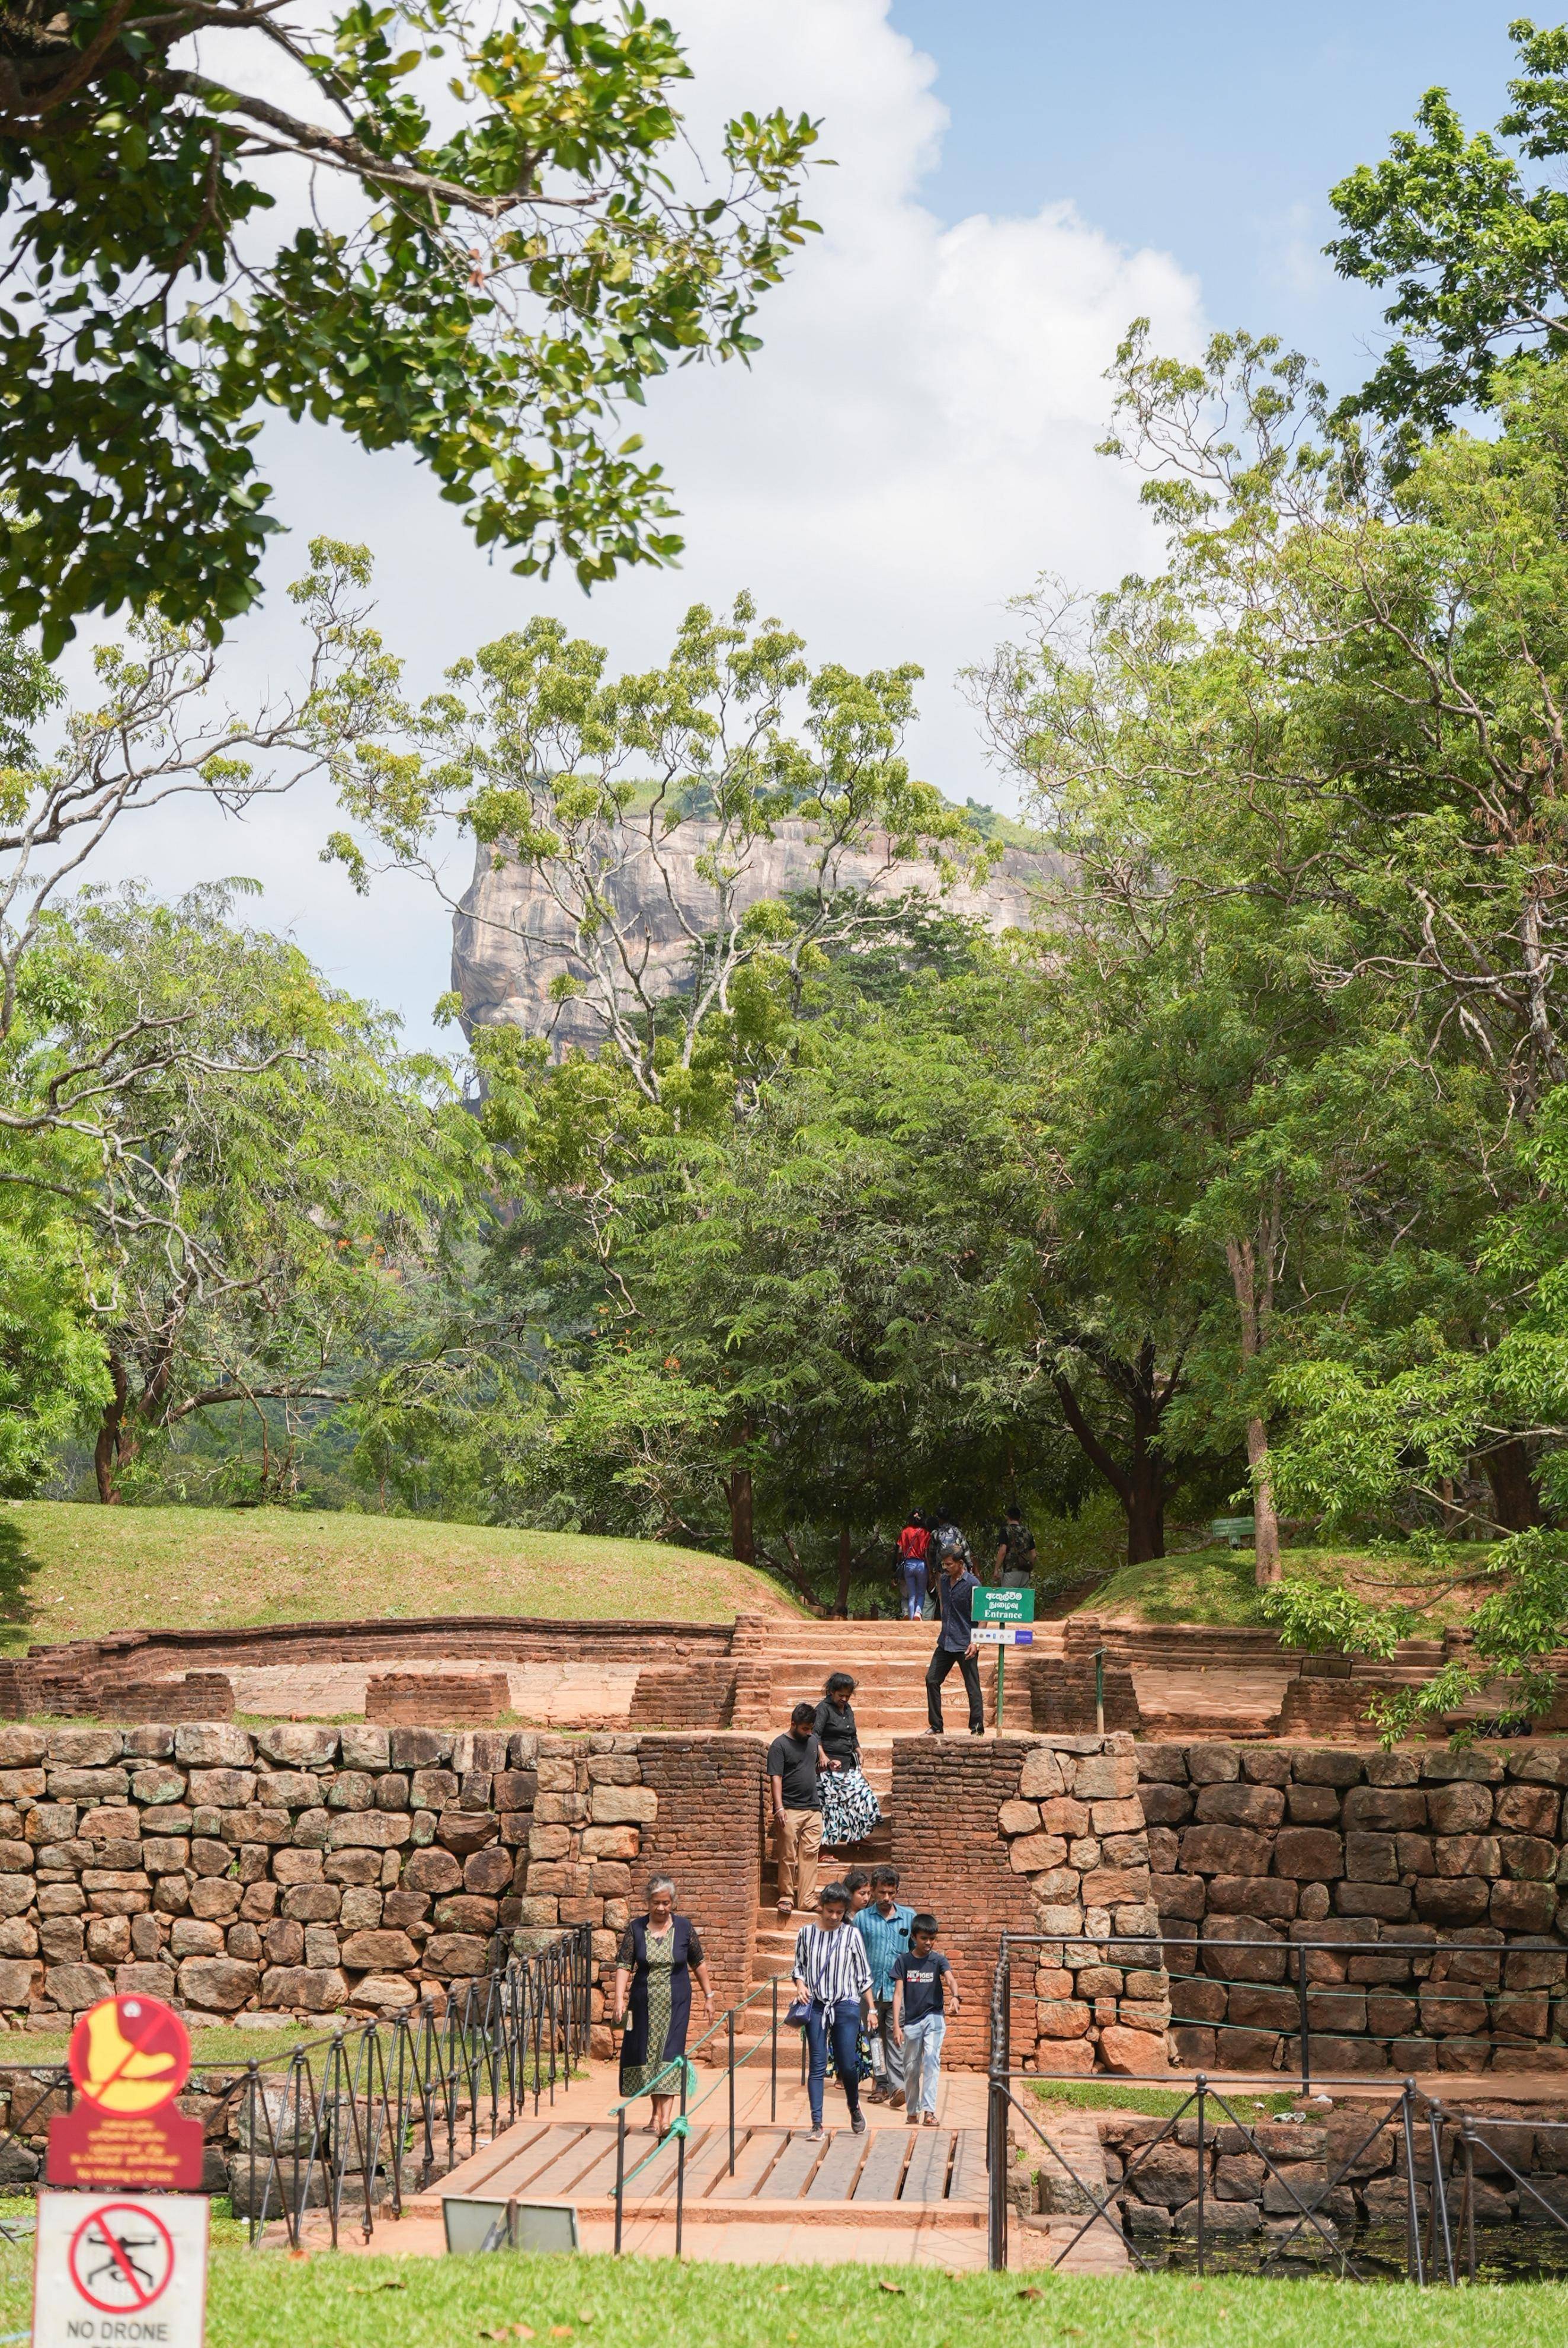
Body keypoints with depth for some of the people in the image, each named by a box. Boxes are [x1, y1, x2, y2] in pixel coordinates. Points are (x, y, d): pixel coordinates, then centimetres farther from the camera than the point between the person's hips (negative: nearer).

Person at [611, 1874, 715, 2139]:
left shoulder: (684, 1927, 0)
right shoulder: (636, 1928, -1)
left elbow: (699, 1963, 9)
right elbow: (624, 1965, -5)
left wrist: (708, 1995, 10)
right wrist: (619, 1998, -17)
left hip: (675, 2003, -2)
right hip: (644, 2003, 2)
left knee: (670, 2051, -11)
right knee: (647, 2052, 7)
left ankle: (666, 2116, -19)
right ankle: (657, 2110, 23)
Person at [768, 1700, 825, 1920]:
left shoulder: (812, 1740, 14)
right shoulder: (780, 1745, -5)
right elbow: (775, 1778, -12)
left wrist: (825, 1763, 17)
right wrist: (779, 1808, -19)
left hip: (813, 1809, 6)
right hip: (790, 1809, -6)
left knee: (810, 1854, 2)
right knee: (788, 1857, -4)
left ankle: (805, 1900, 5)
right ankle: (786, 1897, 6)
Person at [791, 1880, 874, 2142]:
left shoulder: (851, 1935, 3)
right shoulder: (806, 1933, 4)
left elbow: (863, 1975, 7)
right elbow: (799, 1967, 14)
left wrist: (870, 2009, 6)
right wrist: (800, 1984, -7)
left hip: (846, 2005, -1)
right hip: (816, 2006, 1)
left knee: (847, 2065, -1)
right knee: (818, 2066, -2)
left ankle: (855, 2108, 28)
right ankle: (817, 2124, 0)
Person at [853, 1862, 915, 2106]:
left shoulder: (910, 1918, 9)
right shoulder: (862, 1918, 6)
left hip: (899, 1988, -1)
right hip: (872, 1988, 1)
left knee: (896, 2037, -10)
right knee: (876, 2037, 6)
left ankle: (897, 2085, -14)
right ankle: (881, 2084, 13)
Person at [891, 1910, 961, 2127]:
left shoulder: (938, 1960, -1)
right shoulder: (904, 1961, 0)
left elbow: (950, 1979, -18)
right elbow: (898, 1993, -2)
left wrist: (955, 1996, -41)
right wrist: (896, 2025, -10)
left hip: (934, 2017, -2)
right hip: (911, 2020, 2)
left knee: (932, 2058, -20)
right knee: (911, 2067, 8)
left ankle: (929, 2110, -22)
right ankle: (913, 2112, 24)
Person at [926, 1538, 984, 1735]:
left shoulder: (972, 1584, -13)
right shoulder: (944, 1580, 7)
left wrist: (975, 1642, -20)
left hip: (965, 1644, -7)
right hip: (945, 1642, 8)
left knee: (972, 1687, -1)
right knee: (932, 1679, 7)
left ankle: (977, 1729, 5)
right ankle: (935, 1726, 16)